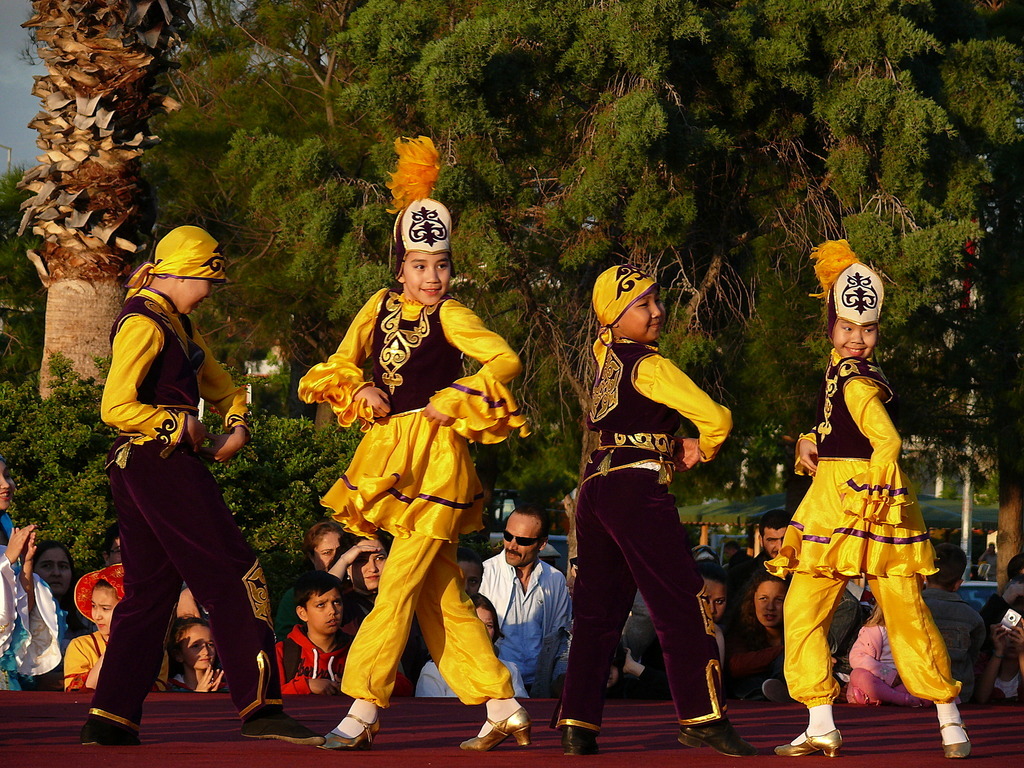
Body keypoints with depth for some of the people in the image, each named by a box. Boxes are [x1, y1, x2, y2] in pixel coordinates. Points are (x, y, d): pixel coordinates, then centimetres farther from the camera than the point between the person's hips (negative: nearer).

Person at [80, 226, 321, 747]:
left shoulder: (178, 325, 20)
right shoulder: (144, 323, -12)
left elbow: (221, 387, 28)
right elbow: (116, 407, -20)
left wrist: (237, 429, 9)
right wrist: (180, 426, -11)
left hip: (137, 470, 10)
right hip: (160, 464, -10)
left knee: (149, 589, 10)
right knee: (232, 576, -7)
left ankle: (110, 718, 8)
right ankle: (260, 707, -7)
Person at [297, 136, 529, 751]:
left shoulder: (450, 315, -7)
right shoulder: (382, 306, 10)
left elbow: (506, 361, -18)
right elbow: (338, 366, 17)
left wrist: (452, 400, -17)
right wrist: (361, 392, -1)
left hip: (435, 459, -7)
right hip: (392, 458, 7)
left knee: (398, 588, -9)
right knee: (440, 595, 9)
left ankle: (363, 713, -7)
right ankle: (503, 708, 13)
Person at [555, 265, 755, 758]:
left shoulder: (606, 355, 13)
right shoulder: (650, 366, -10)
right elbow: (715, 417, -13)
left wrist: (673, 447, 24)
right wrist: (703, 450, 9)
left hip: (595, 487, 8)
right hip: (638, 488, -8)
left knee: (597, 610, 9)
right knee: (682, 603, -3)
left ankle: (577, 726, 3)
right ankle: (701, 717, -6)